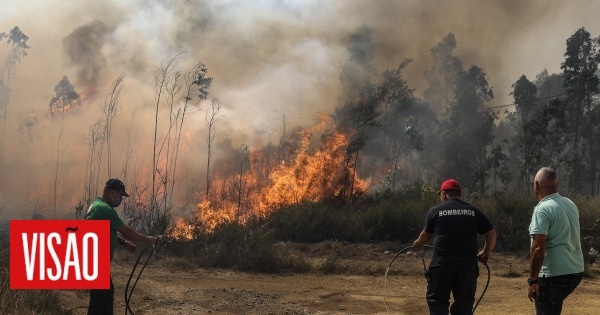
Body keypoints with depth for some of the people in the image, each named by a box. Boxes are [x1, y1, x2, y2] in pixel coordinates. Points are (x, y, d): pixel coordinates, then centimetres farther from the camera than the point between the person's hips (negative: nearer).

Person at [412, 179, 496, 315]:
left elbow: (426, 236, 17)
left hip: (441, 264, -2)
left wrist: (418, 243, 39)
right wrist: (486, 253, 27)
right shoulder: (474, 211, 10)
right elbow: (492, 233, 12)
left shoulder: (435, 210, 4)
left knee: (437, 302, 7)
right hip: (468, 265, 2)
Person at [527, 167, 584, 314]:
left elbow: (538, 249, -24)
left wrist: (532, 280, -19)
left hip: (554, 275, -8)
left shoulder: (542, 210, -17)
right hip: (576, 271, 8)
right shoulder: (570, 205, 9)